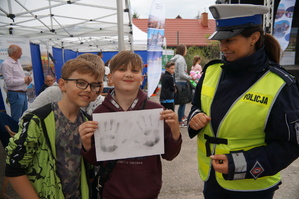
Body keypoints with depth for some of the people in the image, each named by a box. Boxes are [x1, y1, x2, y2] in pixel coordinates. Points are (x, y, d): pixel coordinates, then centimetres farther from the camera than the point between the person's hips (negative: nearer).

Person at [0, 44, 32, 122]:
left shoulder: (17, 62, 14)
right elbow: (9, 82, -22)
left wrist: (27, 78, 2)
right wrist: (24, 80, -13)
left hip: (23, 93, 9)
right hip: (15, 94, -9)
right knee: (17, 119, -2)